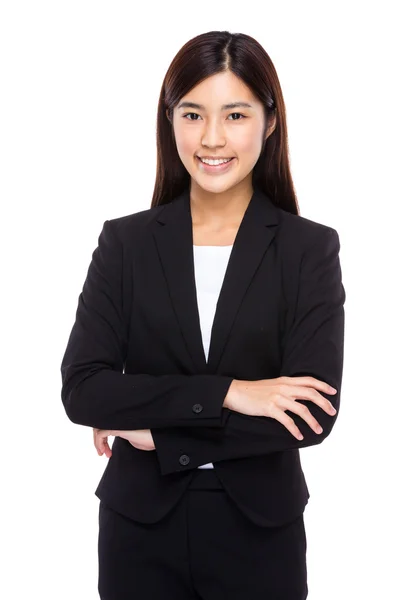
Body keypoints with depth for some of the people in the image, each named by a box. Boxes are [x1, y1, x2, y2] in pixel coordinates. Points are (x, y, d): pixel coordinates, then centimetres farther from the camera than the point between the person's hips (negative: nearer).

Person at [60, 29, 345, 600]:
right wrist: (225, 393, -19)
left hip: (259, 531, 0)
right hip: (141, 528, 1)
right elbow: (81, 390, -10)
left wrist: (159, 428, -14)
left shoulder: (310, 248, -6)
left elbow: (315, 413, -14)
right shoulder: (125, 242, -2)